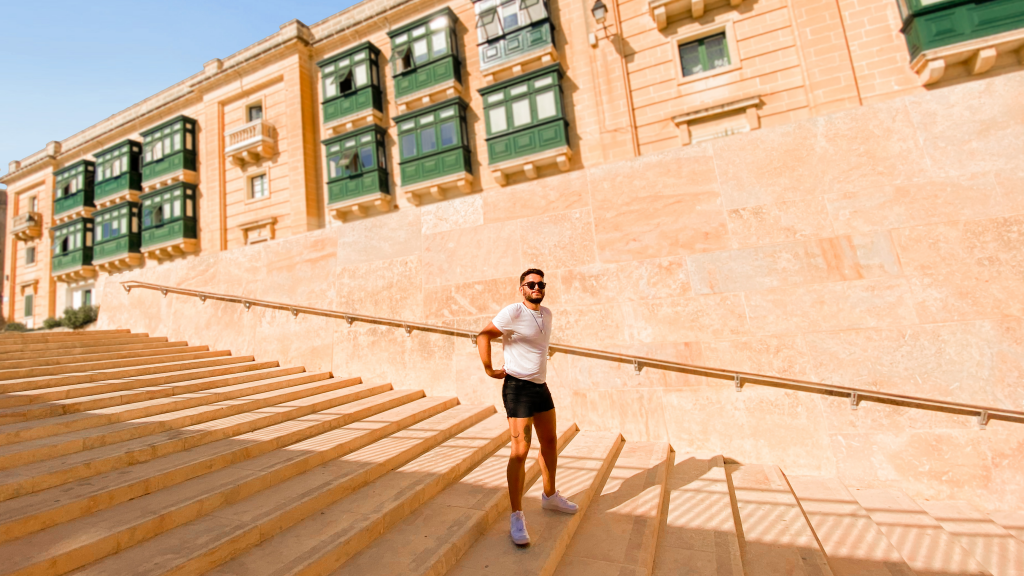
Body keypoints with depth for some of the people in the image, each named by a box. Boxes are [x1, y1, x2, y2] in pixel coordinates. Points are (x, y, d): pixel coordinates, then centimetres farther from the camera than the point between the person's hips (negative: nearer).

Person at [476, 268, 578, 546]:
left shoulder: (547, 314, 8)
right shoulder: (513, 312, -16)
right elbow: (483, 336, -20)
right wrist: (489, 370, -18)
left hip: (541, 386, 8)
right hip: (518, 388, -8)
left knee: (550, 442, 19)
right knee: (520, 451, -8)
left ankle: (550, 496, 40)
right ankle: (517, 517, 7)